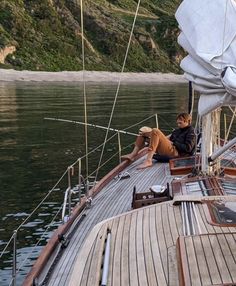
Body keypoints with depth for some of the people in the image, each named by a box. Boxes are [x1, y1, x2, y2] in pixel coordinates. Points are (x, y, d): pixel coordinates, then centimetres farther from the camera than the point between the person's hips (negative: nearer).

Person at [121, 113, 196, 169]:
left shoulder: (190, 133, 2)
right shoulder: (178, 130, 27)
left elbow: (188, 148, -11)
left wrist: (173, 143, -8)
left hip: (176, 153, -9)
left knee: (155, 131, -29)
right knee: (143, 129, 7)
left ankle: (148, 161, -37)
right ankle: (132, 155, -4)